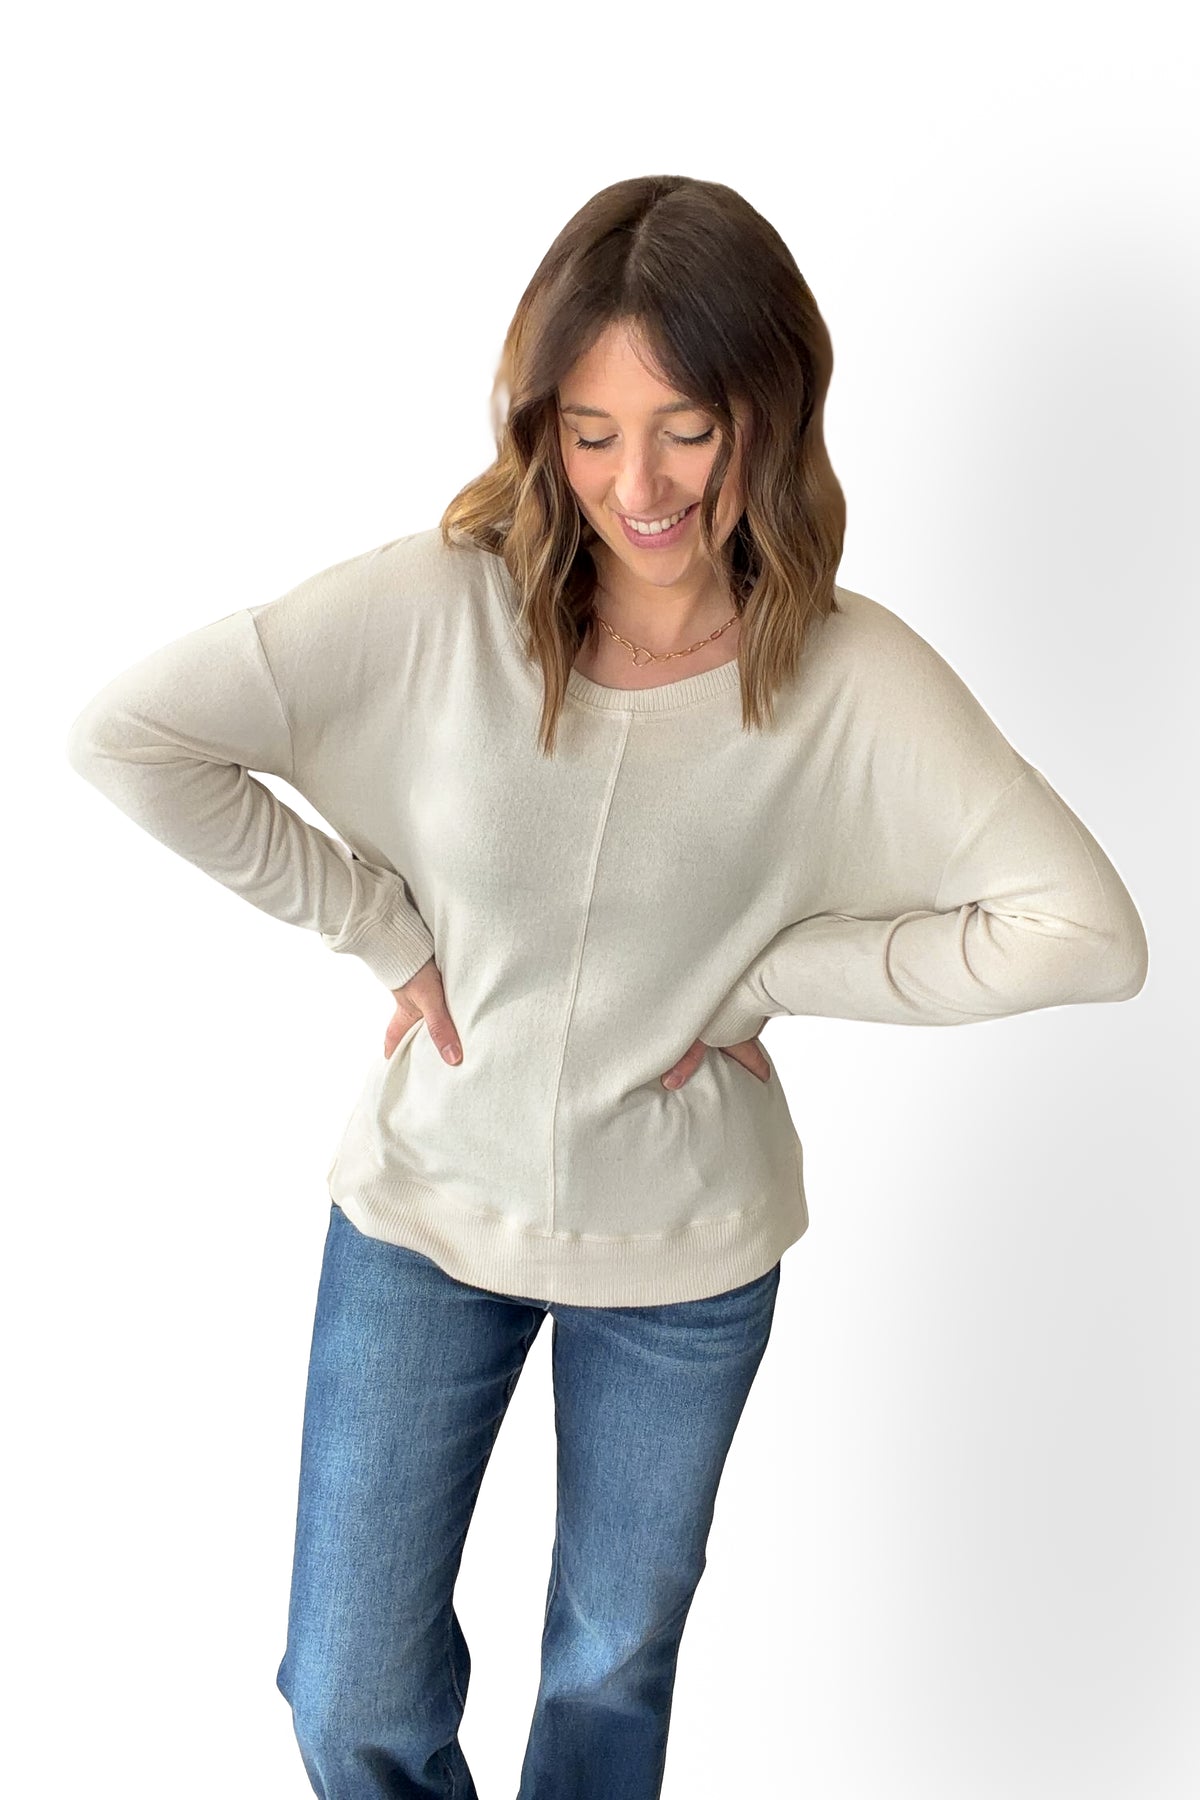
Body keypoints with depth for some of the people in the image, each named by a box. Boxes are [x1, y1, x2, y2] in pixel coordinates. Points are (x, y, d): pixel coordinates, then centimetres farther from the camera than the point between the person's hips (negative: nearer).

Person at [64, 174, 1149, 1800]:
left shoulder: (850, 674, -18)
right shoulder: (439, 605, -18)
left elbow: (1087, 934, -23)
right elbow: (125, 735, -16)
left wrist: (762, 978, -19)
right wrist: (381, 929, -15)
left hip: (686, 1255, 0)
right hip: (421, 1209, 1)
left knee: (615, 1666, 23)